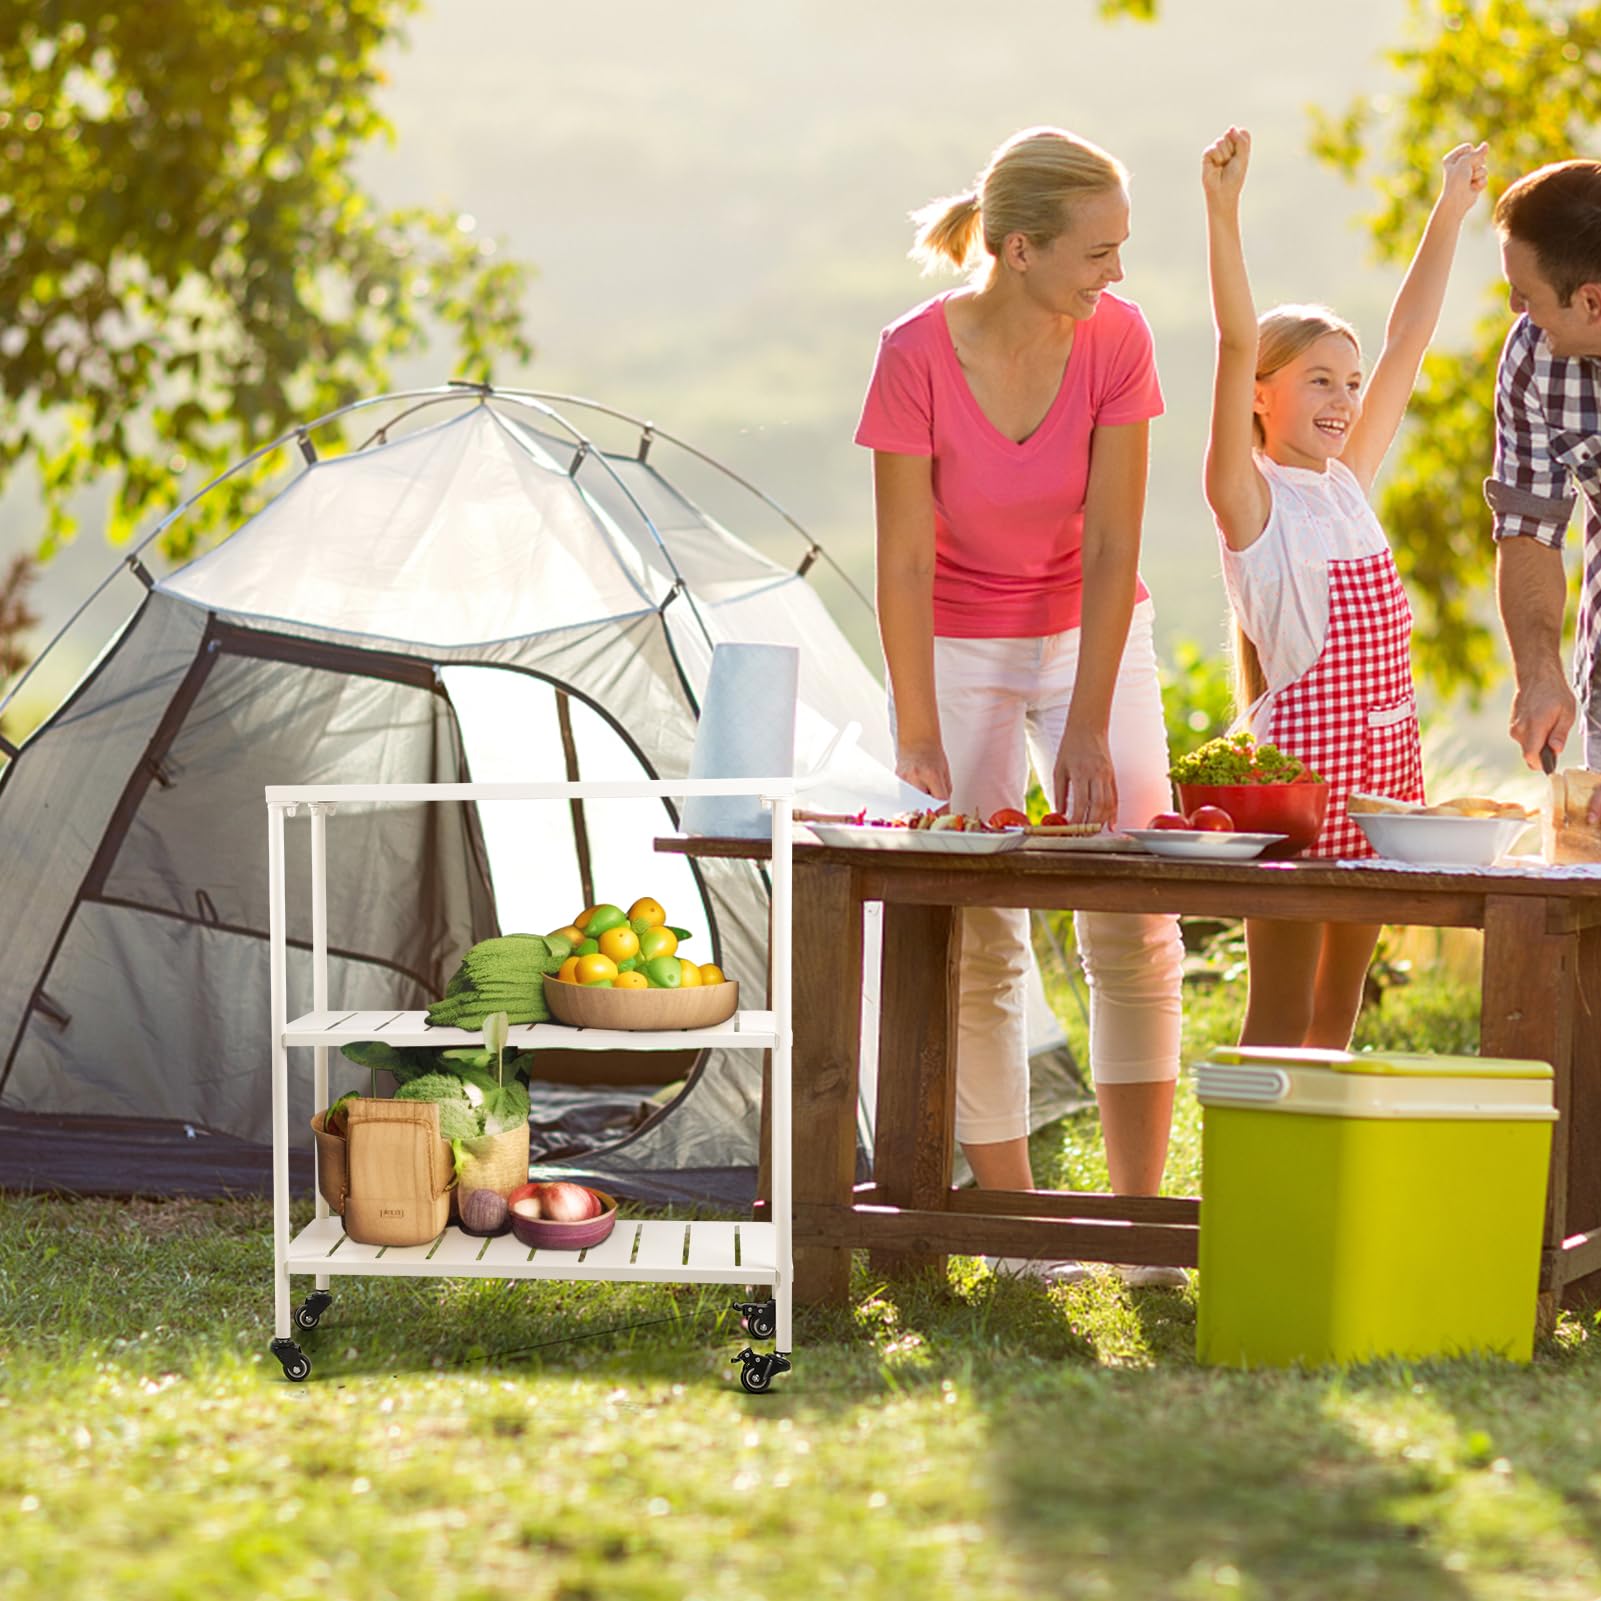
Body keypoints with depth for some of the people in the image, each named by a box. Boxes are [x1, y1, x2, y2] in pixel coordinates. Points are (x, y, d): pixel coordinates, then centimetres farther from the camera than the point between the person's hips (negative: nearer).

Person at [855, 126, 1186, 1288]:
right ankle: (1015, 1221, 3)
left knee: (1136, 922, -6)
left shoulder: (1115, 339, -16)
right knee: (976, 938, -4)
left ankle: (1142, 1215, -2)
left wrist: (1087, 730, -17)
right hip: (958, 649, -2)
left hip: (1091, 636, 2)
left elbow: (1112, 549, -14)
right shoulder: (919, 354, -22)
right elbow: (905, 563, -17)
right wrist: (919, 744, -17)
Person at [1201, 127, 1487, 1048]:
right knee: (1281, 1016, -6)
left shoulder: (1348, 483, 12)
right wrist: (1224, 213, -28)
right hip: (1298, 754, -7)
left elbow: (1408, 345, 16)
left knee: (1339, 1008, 11)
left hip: (1382, 755, 7)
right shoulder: (1250, 498, -7)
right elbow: (1237, 345, -18)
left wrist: (1451, 213, 19)